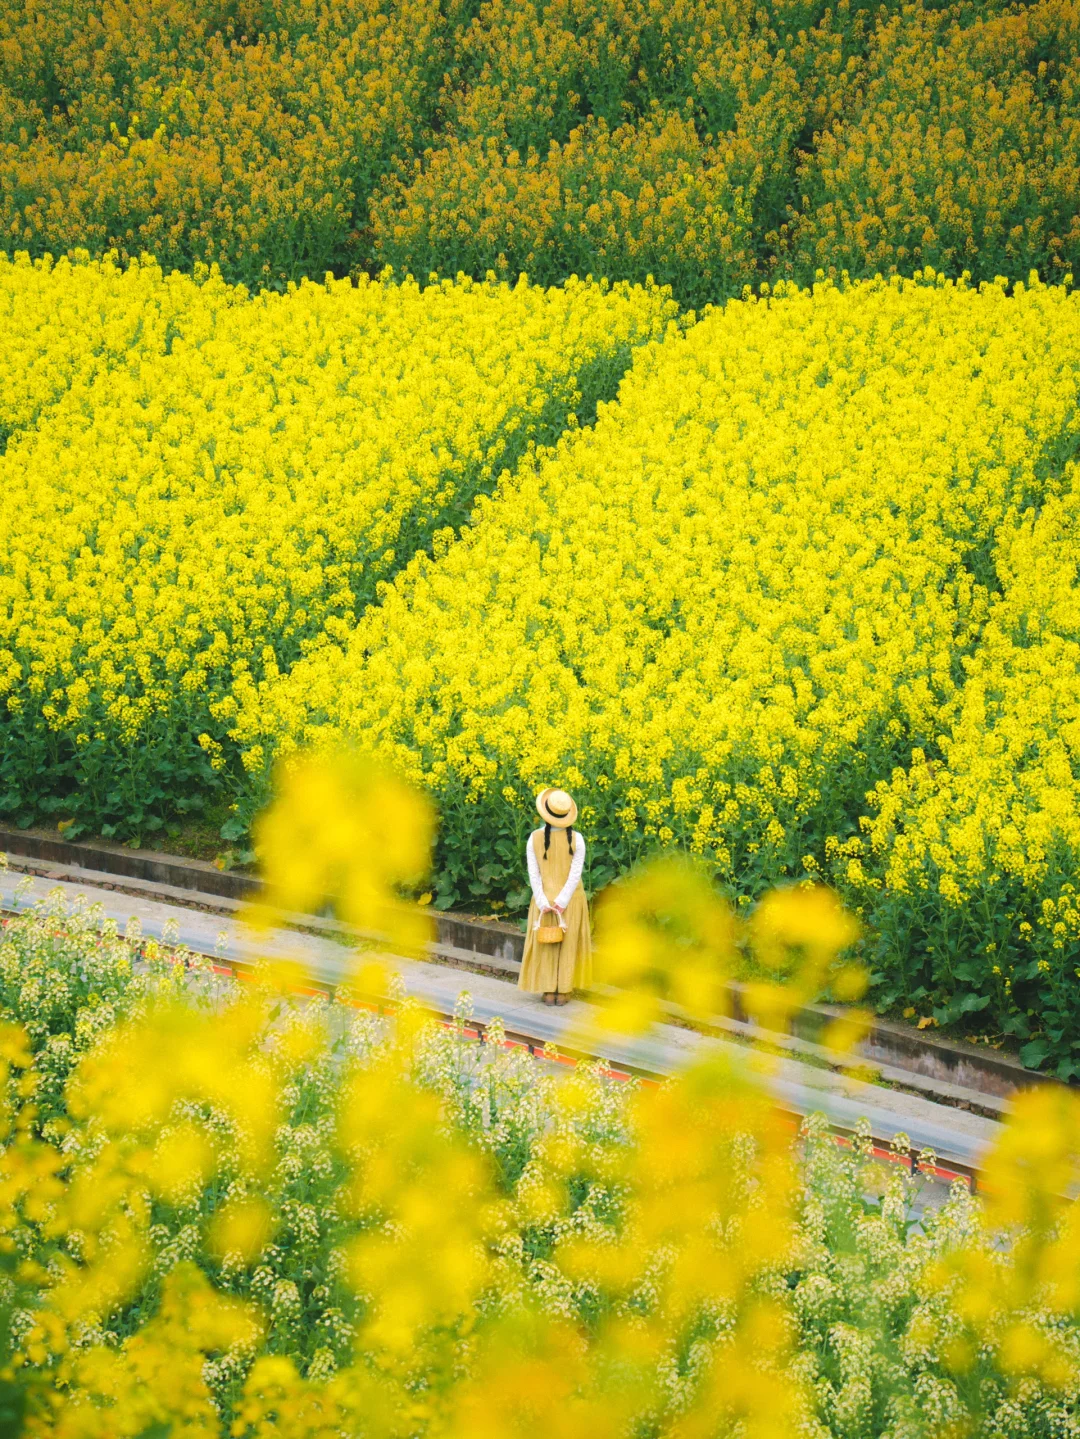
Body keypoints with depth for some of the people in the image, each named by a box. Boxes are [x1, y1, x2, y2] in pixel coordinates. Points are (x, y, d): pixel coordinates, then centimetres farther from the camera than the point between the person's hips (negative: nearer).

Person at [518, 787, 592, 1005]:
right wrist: (562, 902, -12)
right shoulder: (576, 840, -10)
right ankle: (563, 991, 12)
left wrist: (543, 902, -10)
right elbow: (575, 874, -13)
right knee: (568, 944, 10)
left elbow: (533, 874, -10)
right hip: (571, 900, 0)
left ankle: (548, 992, 11)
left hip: (544, 899, 0)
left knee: (545, 945, 11)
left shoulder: (534, 838, -9)